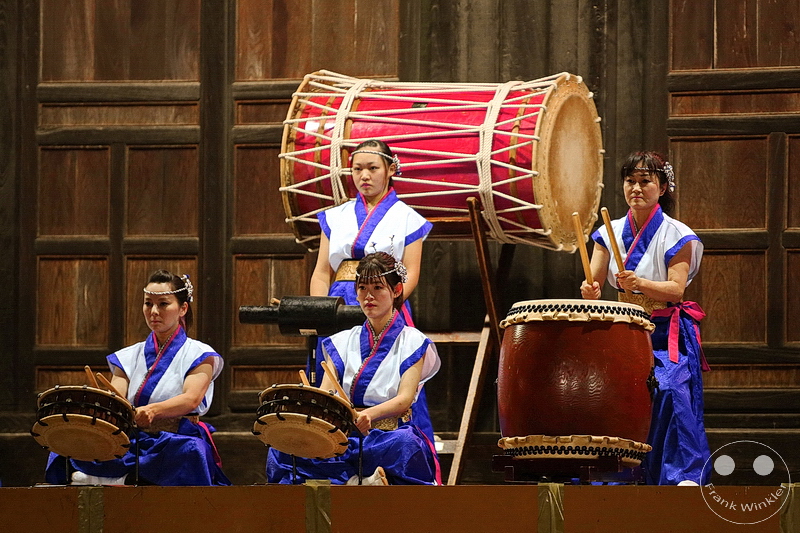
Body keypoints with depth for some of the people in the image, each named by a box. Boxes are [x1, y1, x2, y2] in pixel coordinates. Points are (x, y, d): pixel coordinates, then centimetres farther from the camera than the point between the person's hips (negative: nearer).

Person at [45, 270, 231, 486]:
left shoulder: (198, 355, 8)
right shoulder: (129, 357, 21)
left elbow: (191, 399, -11)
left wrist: (153, 410, -33)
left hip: (177, 442, -3)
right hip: (132, 442, 3)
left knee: (190, 452, -42)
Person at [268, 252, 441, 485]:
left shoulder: (412, 342, 7)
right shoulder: (343, 342, 18)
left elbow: (404, 399, -8)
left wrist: (370, 414, -29)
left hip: (388, 436, -3)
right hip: (346, 437, 3)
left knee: (405, 444, -41)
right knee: (281, 450, -26)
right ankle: (359, 484, -33)